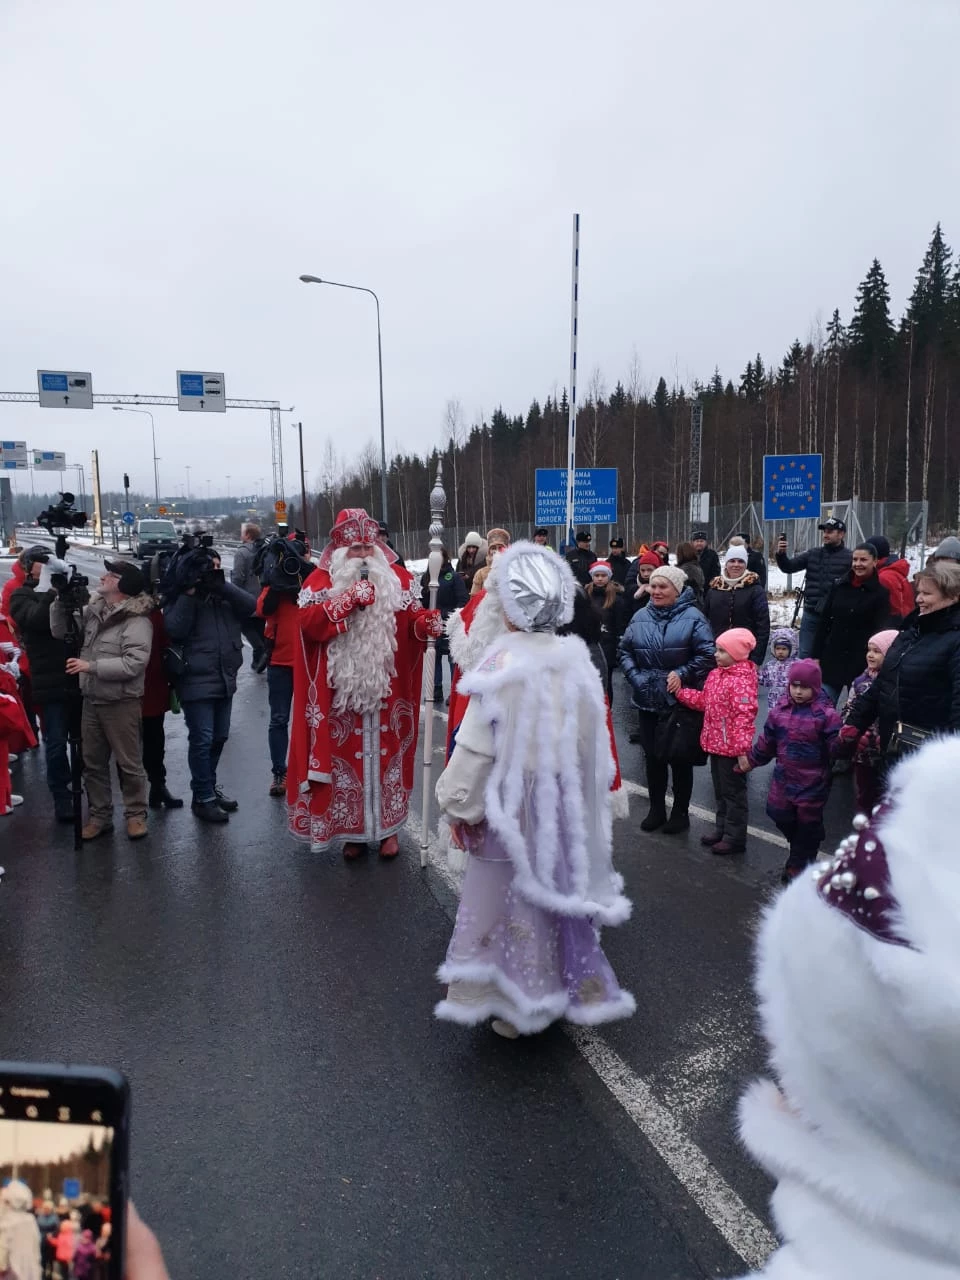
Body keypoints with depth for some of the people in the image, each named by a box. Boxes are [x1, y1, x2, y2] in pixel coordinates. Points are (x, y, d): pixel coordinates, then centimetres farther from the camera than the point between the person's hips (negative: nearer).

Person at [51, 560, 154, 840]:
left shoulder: (137, 621, -16)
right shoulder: (93, 610, 7)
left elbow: (134, 663, -25)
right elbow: (61, 631, 12)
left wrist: (92, 666, -23)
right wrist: (62, 602, -3)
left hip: (121, 703, -7)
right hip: (91, 701, 7)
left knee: (128, 763, 5)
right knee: (93, 763, 15)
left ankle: (135, 814, 19)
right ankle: (99, 815, 27)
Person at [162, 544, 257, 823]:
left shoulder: (224, 593, 10)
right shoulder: (179, 597, -2)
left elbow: (250, 605, -7)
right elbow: (175, 628, -18)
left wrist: (221, 585, -17)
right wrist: (190, 593, -21)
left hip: (225, 677, 6)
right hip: (197, 681, -6)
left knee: (219, 737, 15)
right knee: (202, 740, -4)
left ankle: (209, 786, 31)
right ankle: (203, 798, 6)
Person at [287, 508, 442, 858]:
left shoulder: (397, 577, 7)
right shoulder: (321, 579, -1)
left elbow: (412, 618, 5)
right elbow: (309, 622, -15)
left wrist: (428, 622, -17)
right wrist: (349, 600, -23)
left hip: (386, 689, 2)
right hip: (341, 693, -1)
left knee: (386, 755, 8)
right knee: (347, 757, 7)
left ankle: (388, 827, 23)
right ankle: (353, 831, 21)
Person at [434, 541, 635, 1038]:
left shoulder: (503, 666, -19)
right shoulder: (576, 660, -4)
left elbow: (476, 745, -17)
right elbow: (593, 739, 2)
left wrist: (458, 803, -5)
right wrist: (586, 796, 15)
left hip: (514, 801, -5)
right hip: (566, 796, 5)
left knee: (513, 893, 11)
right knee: (559, 886, 20)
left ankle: (521, 1001, 24)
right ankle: (572, 985, 36)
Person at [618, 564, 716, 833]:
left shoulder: (692, 617, -8)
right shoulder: (640, 617, 5)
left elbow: (708, 655, -10)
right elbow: (625, 650, 10)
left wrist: (682, 674, -17)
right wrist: (635, 677, -3)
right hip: (648, 700, 4)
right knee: (652, 755, 12)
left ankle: (680, 812, 23)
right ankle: (656, 809, 27)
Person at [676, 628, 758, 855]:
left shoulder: (741, 681, -22)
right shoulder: (716, 674, 7)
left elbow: (744, 717, -26)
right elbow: (704, 700, 17)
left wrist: (743, 750, -28)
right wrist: (680, 692, 7)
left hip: (732, 748, -9)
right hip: (716, 744, 9)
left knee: (733, 793, 4)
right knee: (720, 791, 21)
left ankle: (735, 838, 15)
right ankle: (722, 829, 35)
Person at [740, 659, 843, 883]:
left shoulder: (826, 714, -15)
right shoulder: (780, 710, 0)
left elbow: (837, 748, -17)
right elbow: (767, 742, 12)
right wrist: (750, 759, 17)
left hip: (813, 783, -5)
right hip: (784, 779, 5)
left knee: (807, 824, 9)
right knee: (780, 816, 14)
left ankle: (798, 866, 30)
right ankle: (800, 856, 42)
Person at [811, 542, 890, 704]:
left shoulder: (880, 593, -4)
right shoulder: (839, 586, 5)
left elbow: (881, 631, -7)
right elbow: (823, 622, 7)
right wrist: (815, 655, 3)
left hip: (861, 661, -3)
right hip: (832, 657, 3)